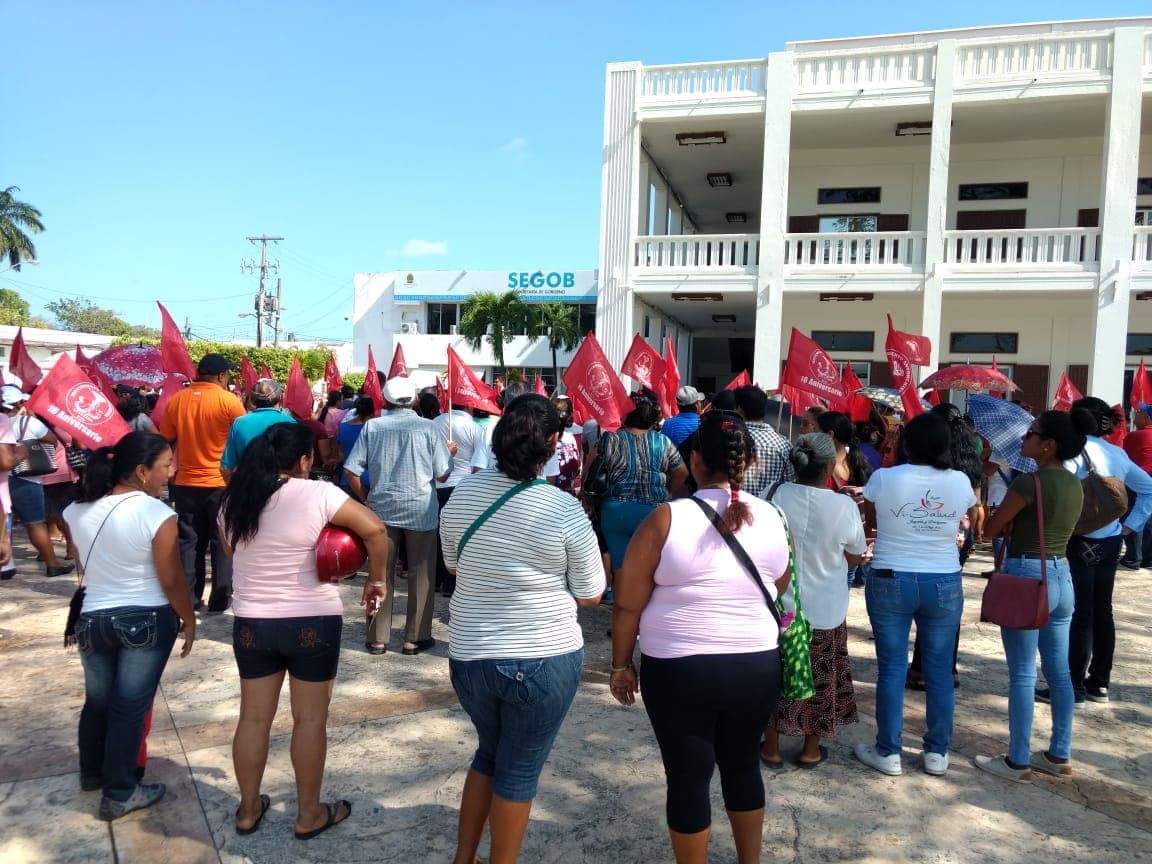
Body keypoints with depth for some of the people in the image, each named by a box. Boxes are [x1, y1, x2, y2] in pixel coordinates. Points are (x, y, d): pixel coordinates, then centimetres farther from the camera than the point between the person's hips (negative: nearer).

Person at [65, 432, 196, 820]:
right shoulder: (156, 514, -21)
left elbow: (84, 563, 13)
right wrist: (189, 620, -2)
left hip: (91, 619, 6)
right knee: (130, 706, 6)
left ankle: (92, 772, 44)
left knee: (97, 700, 24)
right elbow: (172, 581, -16)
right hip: (147, 620, -5)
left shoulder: (77, 511, -2)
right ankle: (119, 793, 18)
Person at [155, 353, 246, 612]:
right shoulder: (230, 401, -11)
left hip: (186, 483, 4)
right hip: (222, 484, -4)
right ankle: (220, 599, 10)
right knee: (222, 542, 6)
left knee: (188, 542, 12)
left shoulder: (176, 400, 3)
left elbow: (165, 439, 10)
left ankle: (188, 598, 16)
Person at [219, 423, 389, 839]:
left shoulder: (233, 500, 1)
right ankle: (309, 814, 21)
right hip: (313, 622, -4)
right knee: (310, 719, 8)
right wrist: (376, 579, -5)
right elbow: (375, 529, -18)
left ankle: (248, 809, 30)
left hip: (251, 623, 4)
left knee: (253, 717, 16)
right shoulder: (317, 494, -15)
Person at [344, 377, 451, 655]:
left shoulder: (372, 427, -1)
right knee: (421, 575, 8)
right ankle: (415, 638, 13)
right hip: (421, 510, -2)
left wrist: (365, 498, 9)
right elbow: (442, 475, -3)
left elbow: (350, 470, -4)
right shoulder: (427, 427, -5)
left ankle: (377, 638, 17)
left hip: (382, 508, 2)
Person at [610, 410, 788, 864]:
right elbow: (779, 595, 12)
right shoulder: (771, 518, -3)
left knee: (688, 776, 12)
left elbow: (628, 604, -9)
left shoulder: (666, 519, -14)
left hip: (677, 669, -4)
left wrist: (621, 664, 2)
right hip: (756, 667, 4)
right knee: (743, 764, 23)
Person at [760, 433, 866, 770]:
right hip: (825, 610, 0)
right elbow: (854, 559, -3)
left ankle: (771, 747, 27)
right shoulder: (845, 506, -17)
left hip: (780, 605, 1)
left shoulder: (781, 495, -15)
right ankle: (811, 749, 32)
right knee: (819, 679, 18)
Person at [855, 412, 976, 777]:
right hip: (944, 585, 2)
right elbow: (967, 519, 12)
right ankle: (937, 753, 23)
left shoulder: (883, 478, -10)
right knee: (939, 669, 12)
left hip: (890, 581, -2)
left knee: (892, 668, 5)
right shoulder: (960, 482, -4)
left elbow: (870, 520, 5)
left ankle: (888, 753, 14)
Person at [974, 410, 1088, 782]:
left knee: (1022, 674, 0)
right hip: (1061, 576, 8)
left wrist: (1008, 521, 9)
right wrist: (1020, 524, 10)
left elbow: (990, 530, -11)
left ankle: (1018, 761, 9)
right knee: (1059, 671, 14)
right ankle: (1059, 755, 25)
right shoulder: (1075, 485, 8)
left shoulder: (1030, 481, -17)